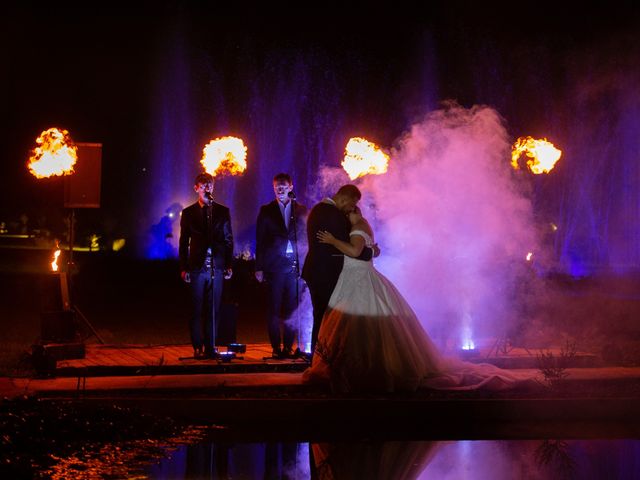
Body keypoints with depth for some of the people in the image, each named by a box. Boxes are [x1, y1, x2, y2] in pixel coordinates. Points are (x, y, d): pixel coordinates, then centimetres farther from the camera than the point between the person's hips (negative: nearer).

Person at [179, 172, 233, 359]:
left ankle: (210, 346, 5)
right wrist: (184, 268, 1)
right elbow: (184, 242, 8)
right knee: (197, 310, 0)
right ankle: (198, 347, 5)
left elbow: (229, 240, 10)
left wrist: (228, 265, 2)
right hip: (197, 267, -1)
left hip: (217, 267, 1)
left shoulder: (222, 211, 10)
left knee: (213, 309, 1)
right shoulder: (188, 213, 8)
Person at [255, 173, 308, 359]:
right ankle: (276, 347, 5)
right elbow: (260, 240, 6)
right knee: (274, 309, 0)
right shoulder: (266, 211, 8)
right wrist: (259, 267, 0)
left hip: (296, 266, 1)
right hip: (274, 265, -1)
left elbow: (305, 238, 9)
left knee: (292, 308, 0)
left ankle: (288, 346, 7)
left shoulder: (301, 210, 10)